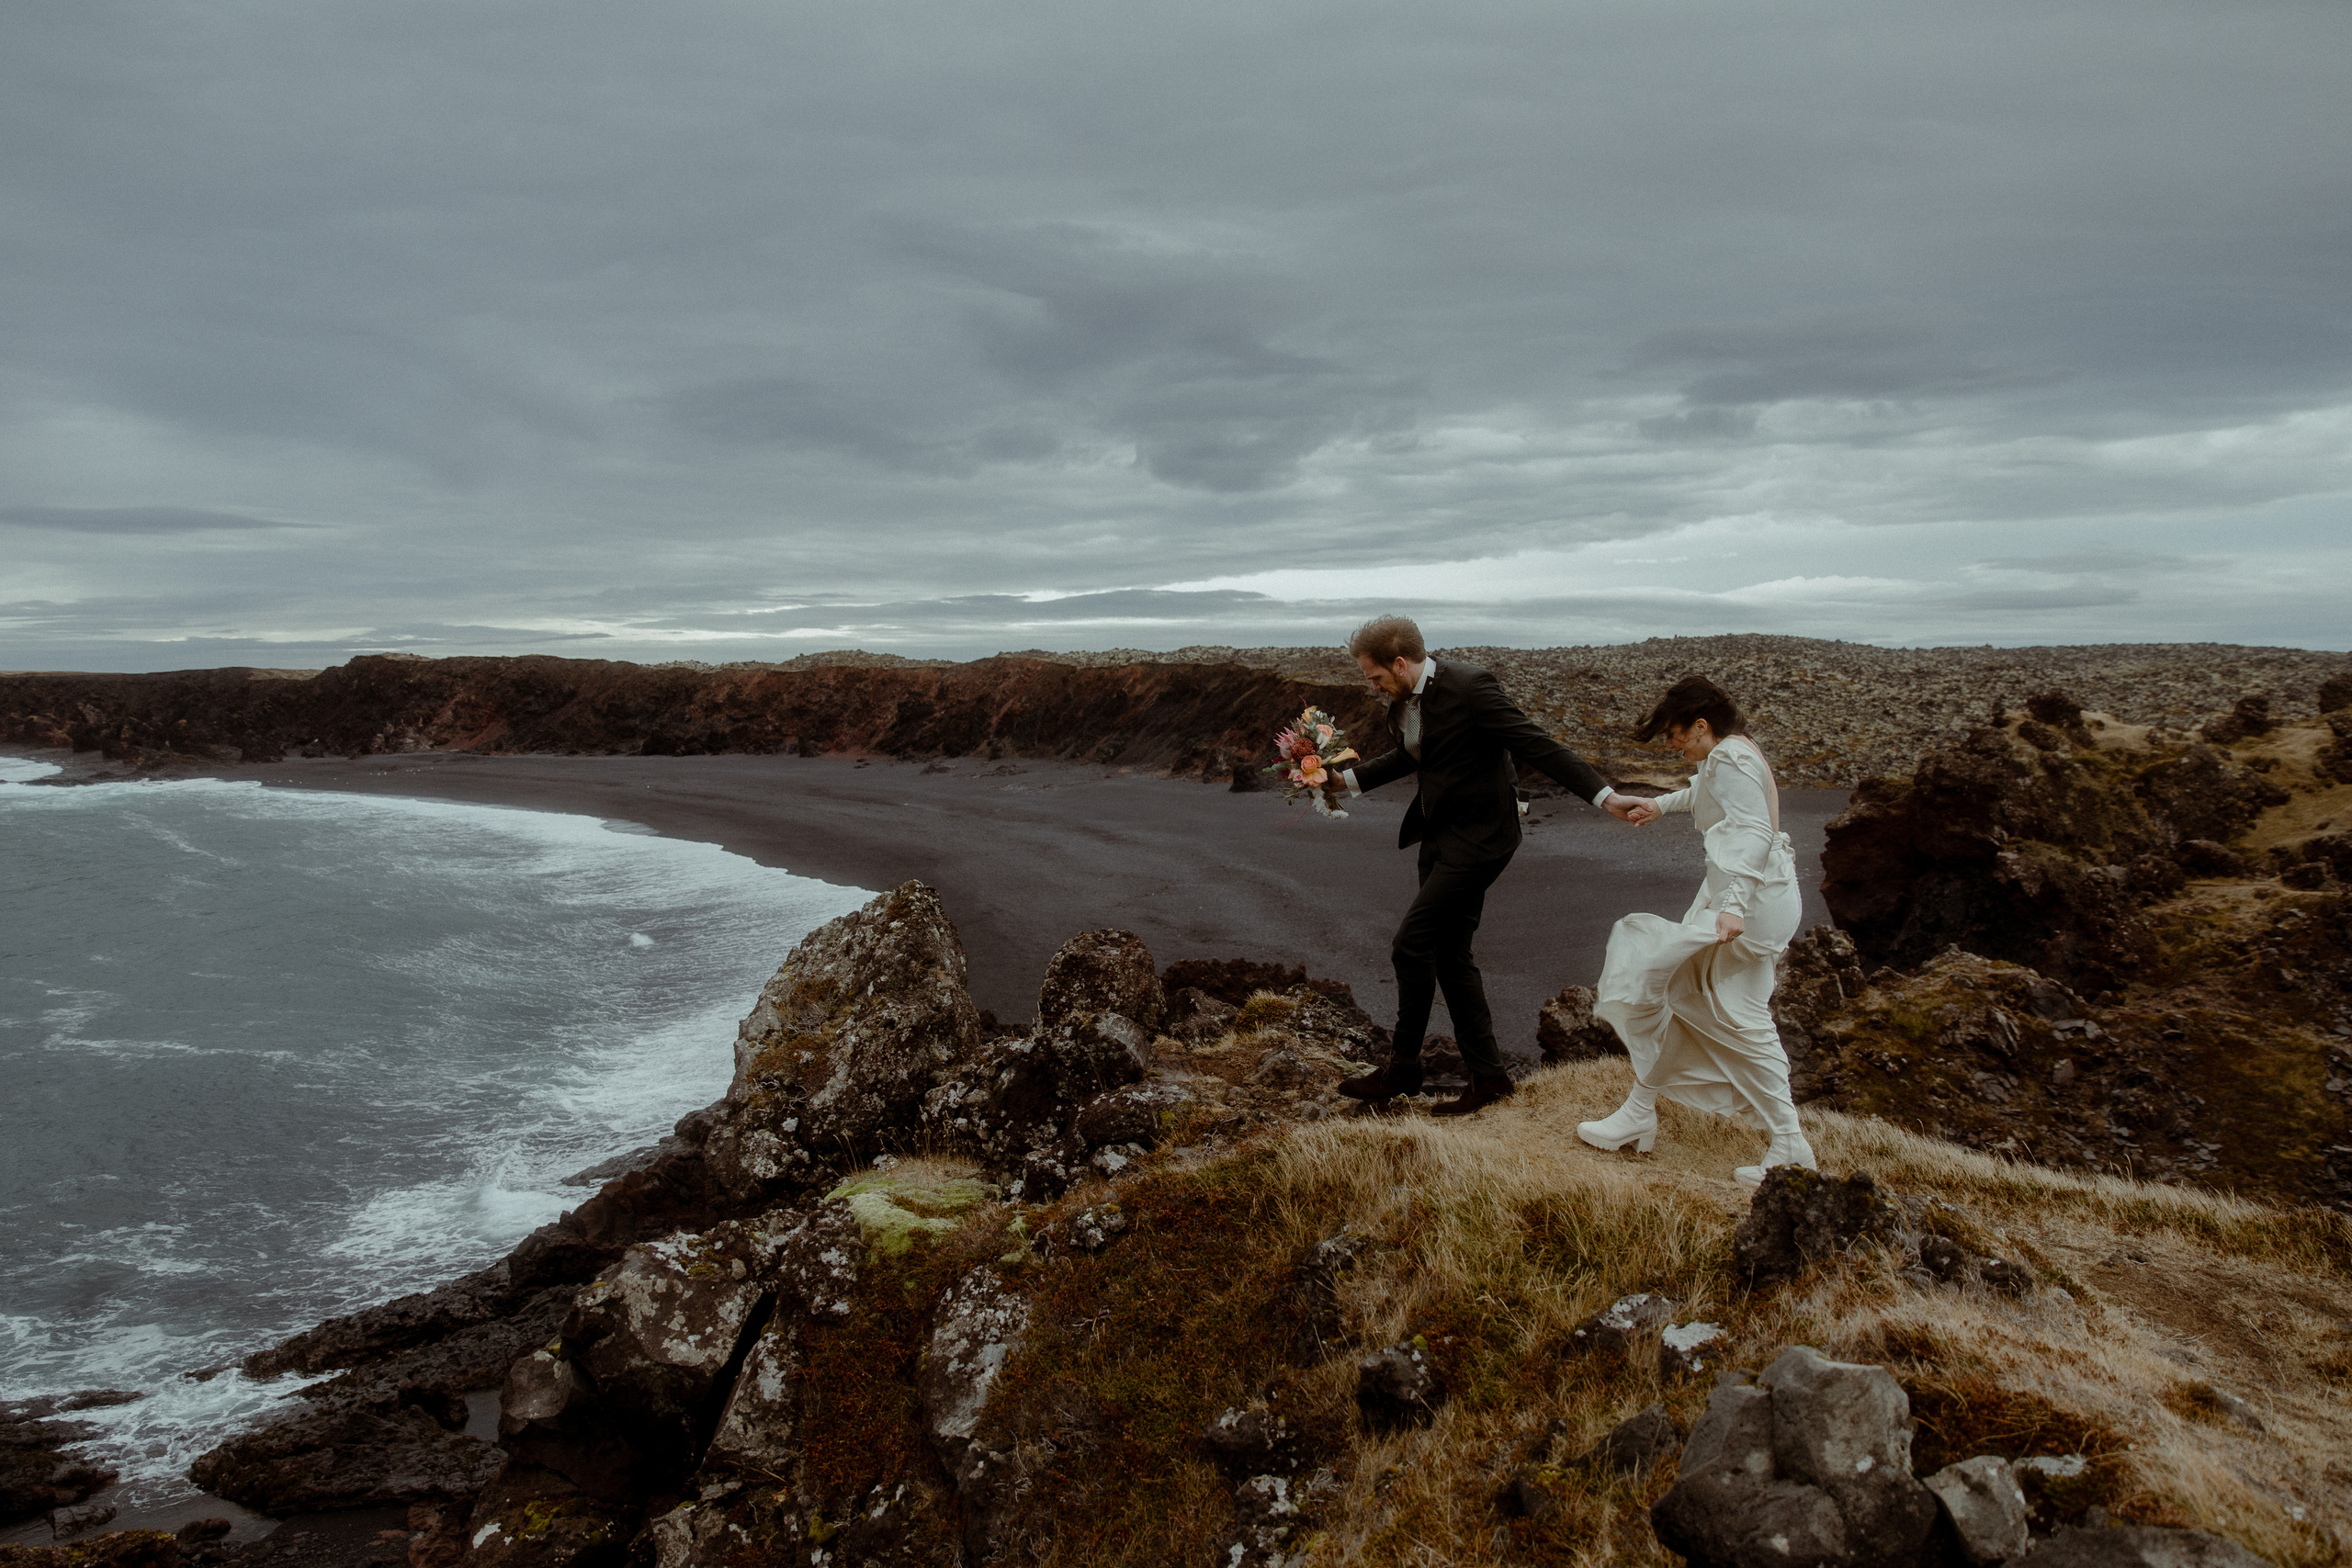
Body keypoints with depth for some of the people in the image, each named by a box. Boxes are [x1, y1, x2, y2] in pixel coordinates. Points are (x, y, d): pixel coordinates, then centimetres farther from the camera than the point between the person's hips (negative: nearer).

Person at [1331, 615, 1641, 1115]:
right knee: (1450, 958, 11)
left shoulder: (1469, 686, -21)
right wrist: (1349, 778, 17)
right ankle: (1488, 1076, 21)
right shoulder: (1404, 698, 5)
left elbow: (1536, 744, -21)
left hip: (1477, 838, -9)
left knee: (1411, 946, -9)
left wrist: (1603, 795, -23)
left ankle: (1403, 1068, 8)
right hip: (1440, 835, 9)